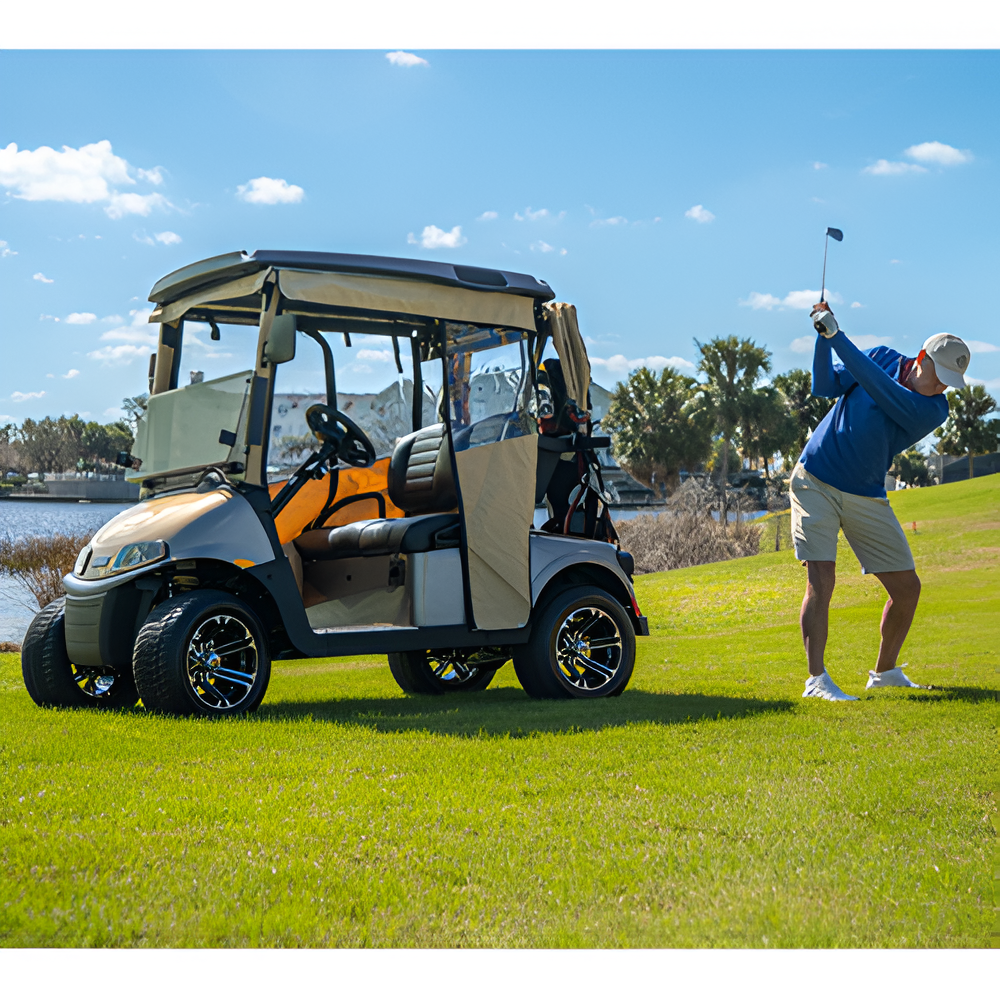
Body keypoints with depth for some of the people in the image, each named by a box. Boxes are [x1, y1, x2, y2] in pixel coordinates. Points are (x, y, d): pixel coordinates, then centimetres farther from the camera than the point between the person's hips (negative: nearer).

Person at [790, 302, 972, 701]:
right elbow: (825, 387, -7)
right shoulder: (883, 357, -4)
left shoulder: (934, 410, -13)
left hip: (867, 498, 2)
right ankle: (816, 680, -16)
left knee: (907, 588, 4)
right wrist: (823, 338, -22)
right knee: (821, 580, -16)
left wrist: (837, 334, -29)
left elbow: (877, 388, -27)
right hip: (815, 481, -2)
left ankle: (885, 672, 25)